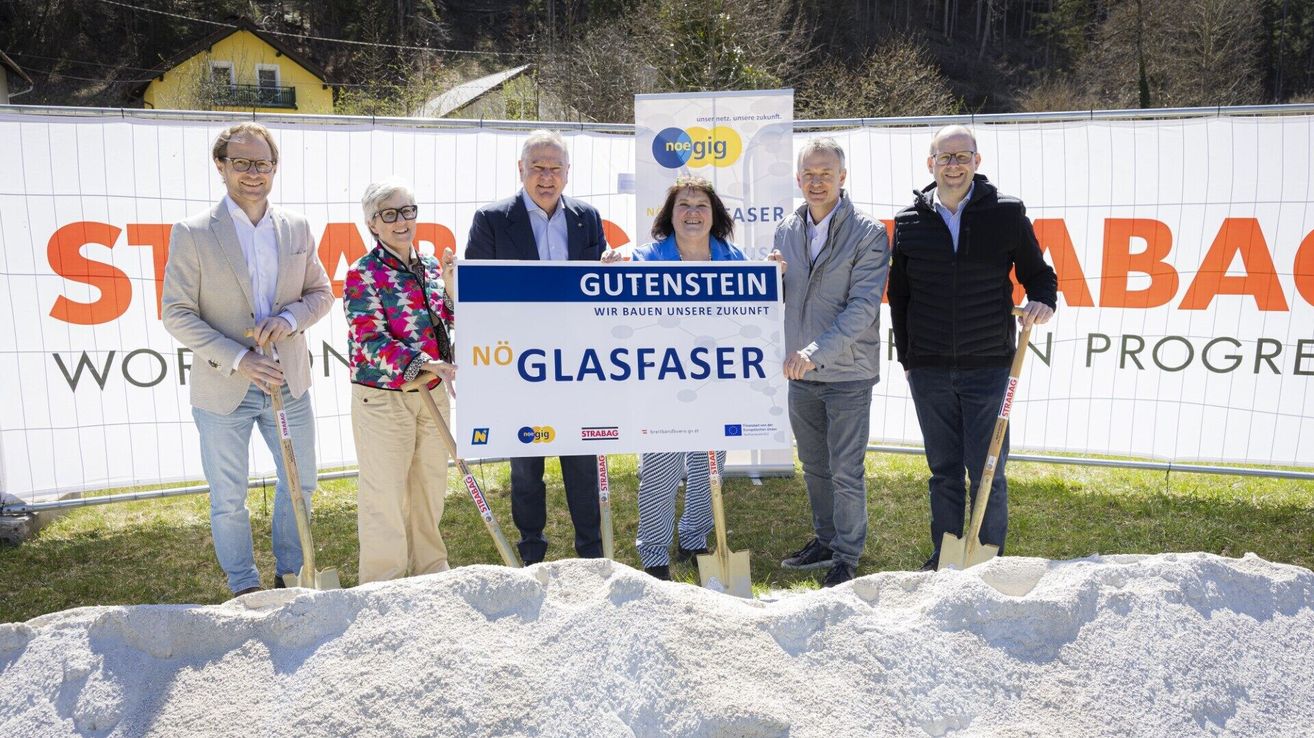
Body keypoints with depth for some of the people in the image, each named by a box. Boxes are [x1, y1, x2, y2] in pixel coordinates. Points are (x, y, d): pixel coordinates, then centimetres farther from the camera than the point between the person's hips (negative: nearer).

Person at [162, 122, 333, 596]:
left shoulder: (296, 228, 2)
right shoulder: (192, 233, -10)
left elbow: (322, 293, 8)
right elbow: (177, 314, -11)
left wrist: (290, 318, -14)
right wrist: (239, 359, -21)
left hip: (288, 383, 4)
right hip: (223, 390, -3)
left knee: (300, 483, 16)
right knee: (229, 500, 11)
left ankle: (291, 573, 37)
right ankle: (244, 587, 31)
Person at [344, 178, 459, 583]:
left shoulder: (431, 266, 7)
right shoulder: (363, 275, -11)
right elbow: (370, 341, -19)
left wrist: (451, 283, -2)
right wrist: (427, 363, -31)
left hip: (432, 394, 6)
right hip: (382, 397, -6)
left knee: (431, 486, 16)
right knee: (385, 493, 3)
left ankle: (430, 566, 34)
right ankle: (384, 586, 17)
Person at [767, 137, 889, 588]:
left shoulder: (868, 233, -11)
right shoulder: (786, 230, 6)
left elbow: (863, 306, -19)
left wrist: (817, 351, -28)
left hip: (848, 372, -5)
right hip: (800, 371, 6)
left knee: (846, 472, 1)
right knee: (814, 466, 18)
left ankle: (847, 557, 16)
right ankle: (825, 540, 34)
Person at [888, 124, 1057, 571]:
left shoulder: (1007, 213, 0)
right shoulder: (909, 221, 5)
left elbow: (1038, 273, 9)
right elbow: (898, 295, 12)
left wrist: (1043, 301, -14)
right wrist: (905, 357, 11)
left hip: (988, 366, -2)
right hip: (928, 370, 2)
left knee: (987, 471, 1)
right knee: (944, 470, 12)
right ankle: (943, 557, 24)